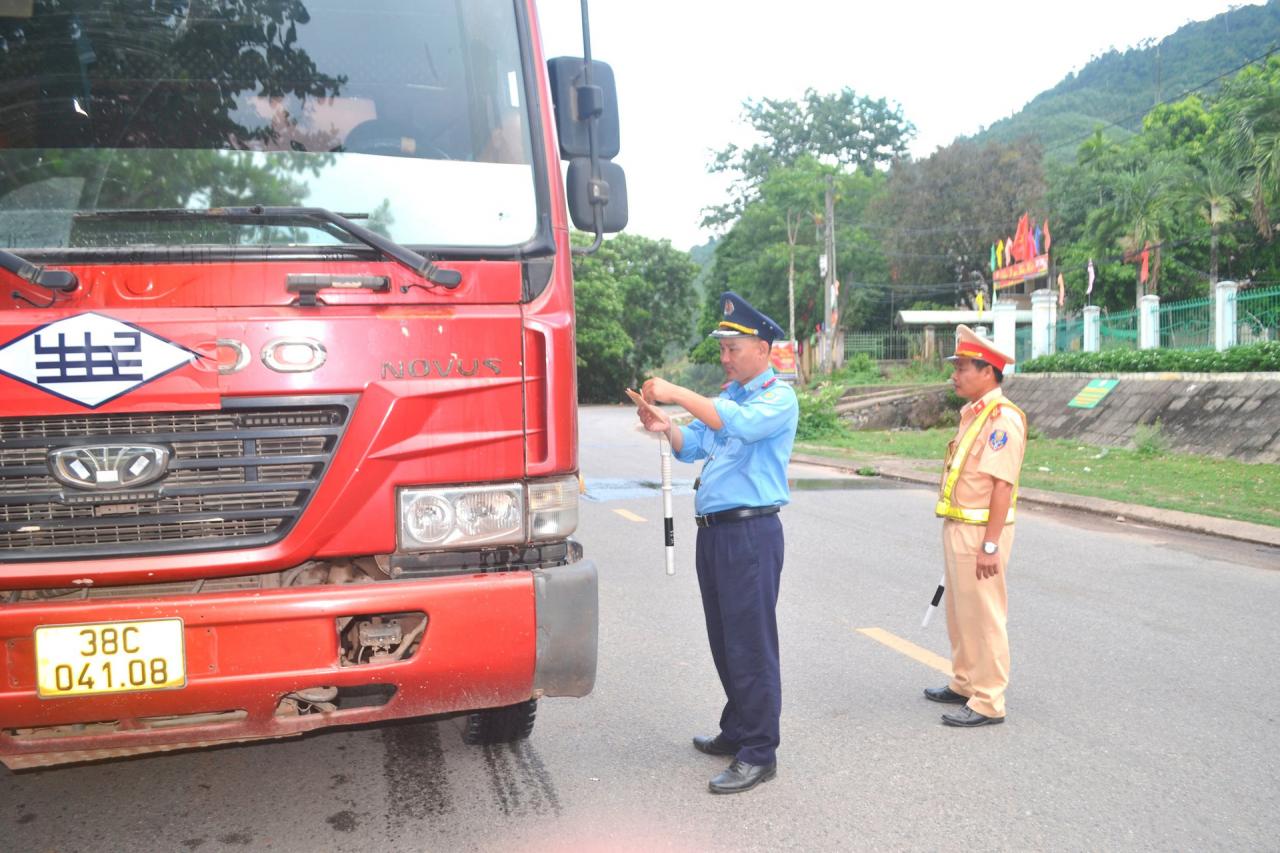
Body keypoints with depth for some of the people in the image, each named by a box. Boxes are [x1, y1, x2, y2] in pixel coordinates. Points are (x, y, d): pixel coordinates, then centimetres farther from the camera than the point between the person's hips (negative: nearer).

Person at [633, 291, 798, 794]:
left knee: (751, 644, -5)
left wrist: (678, 394, -26)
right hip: (713, 531, 9)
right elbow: (693, 447, 13)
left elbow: (738, 424, -27)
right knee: (723, 641, 16)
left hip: (751, 531, -9)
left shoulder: (779, 398, -7)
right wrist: (665, 427, -6)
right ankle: (737, 732, 30)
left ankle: (759, 755, 4)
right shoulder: (727, 394, 18)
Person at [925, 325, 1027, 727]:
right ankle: (965, 684, 33)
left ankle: (988, 704, 7)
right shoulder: (973, 414, 13)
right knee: (960, 613, 19)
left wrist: (990, 544, -24)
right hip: (958, 527, 10)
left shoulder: (1003, 417, -17)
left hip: (982, 531, -10)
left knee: (983, 617, -2)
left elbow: (1002, 484, -22)